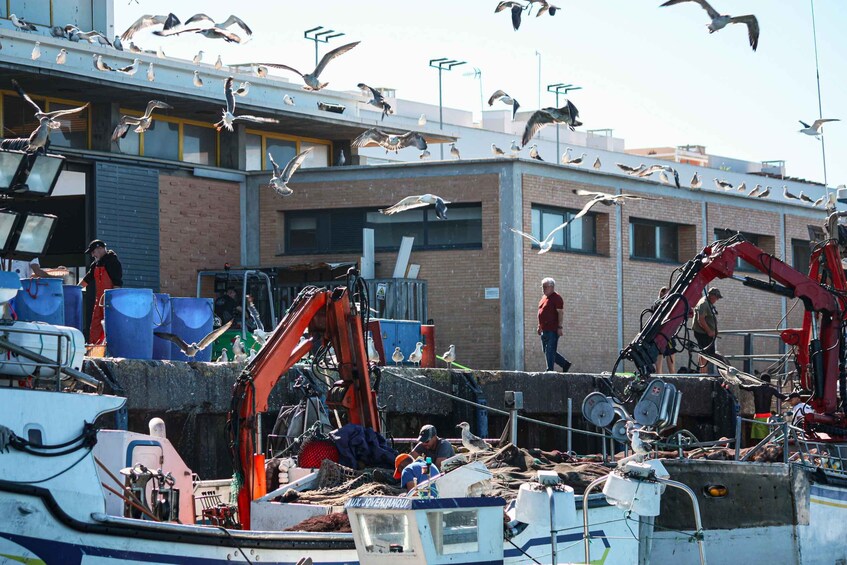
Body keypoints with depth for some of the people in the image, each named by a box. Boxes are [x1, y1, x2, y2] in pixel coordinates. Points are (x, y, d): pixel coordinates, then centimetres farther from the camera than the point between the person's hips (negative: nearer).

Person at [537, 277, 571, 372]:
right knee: (547, 351, 11)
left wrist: (560, 327, -20)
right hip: (544, 330, 9)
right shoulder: (544, 297, 18)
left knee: (550, 351, -9)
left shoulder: (556, 297, -9)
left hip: (553, 330, -9)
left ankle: (550, 370, -6)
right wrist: (539, 326, 22)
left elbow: (560, 313, -14)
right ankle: (565, 364, 21)